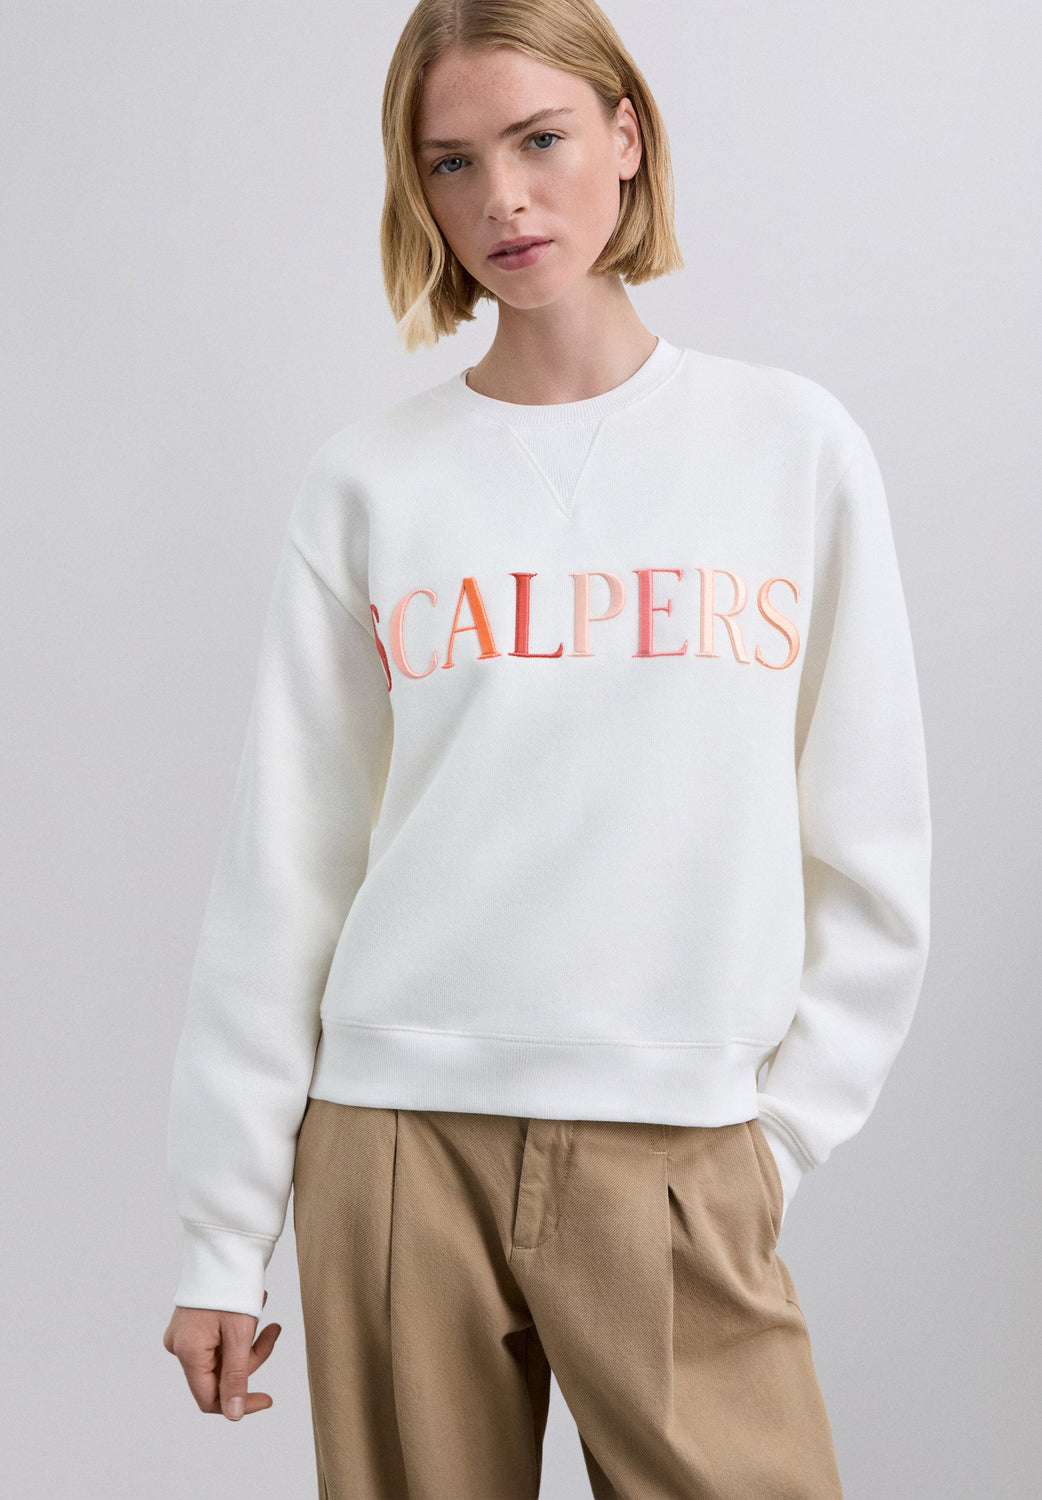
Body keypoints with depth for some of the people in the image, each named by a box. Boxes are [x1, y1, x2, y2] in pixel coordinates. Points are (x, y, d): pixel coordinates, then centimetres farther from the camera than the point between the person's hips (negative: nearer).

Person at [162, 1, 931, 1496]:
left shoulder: (795, 445, 3)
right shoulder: (370, 481, 3)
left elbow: (870, 854, 5)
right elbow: (282, 866, 3)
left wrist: (777, 1136, -2)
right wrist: (221, 1235, 3)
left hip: (678, 1152, 0)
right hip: (398, 1142, 1)